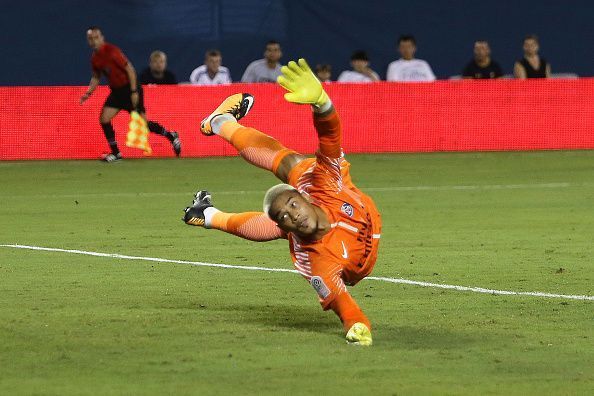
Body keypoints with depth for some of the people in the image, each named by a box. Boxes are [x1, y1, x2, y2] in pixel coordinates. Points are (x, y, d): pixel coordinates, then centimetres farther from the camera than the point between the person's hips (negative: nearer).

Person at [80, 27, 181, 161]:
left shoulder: (111, 51, -20)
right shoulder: (95, 59, 3)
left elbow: (130, 69, -19)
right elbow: (96, 77, 18)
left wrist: (134, 92, -21)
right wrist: (88, 93, 4)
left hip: (129, 89, -7)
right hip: (116, 91, 7)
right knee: (104, 119, -7)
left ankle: (171, 136, 15)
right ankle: (115, 153, 3)